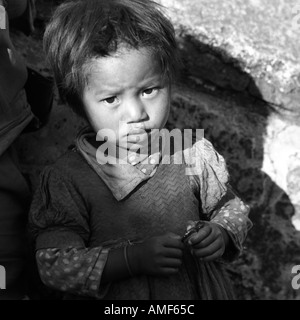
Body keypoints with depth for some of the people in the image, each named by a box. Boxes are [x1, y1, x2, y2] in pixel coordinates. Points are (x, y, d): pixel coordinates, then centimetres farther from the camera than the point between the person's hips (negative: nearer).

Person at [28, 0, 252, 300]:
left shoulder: (195, 156, -14)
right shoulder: (66, 180, -21)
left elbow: (232, 209, 0)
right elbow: (53, 266, -23)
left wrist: (221, 234, -21)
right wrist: (132, 258, -32)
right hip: (110, 302, -2)